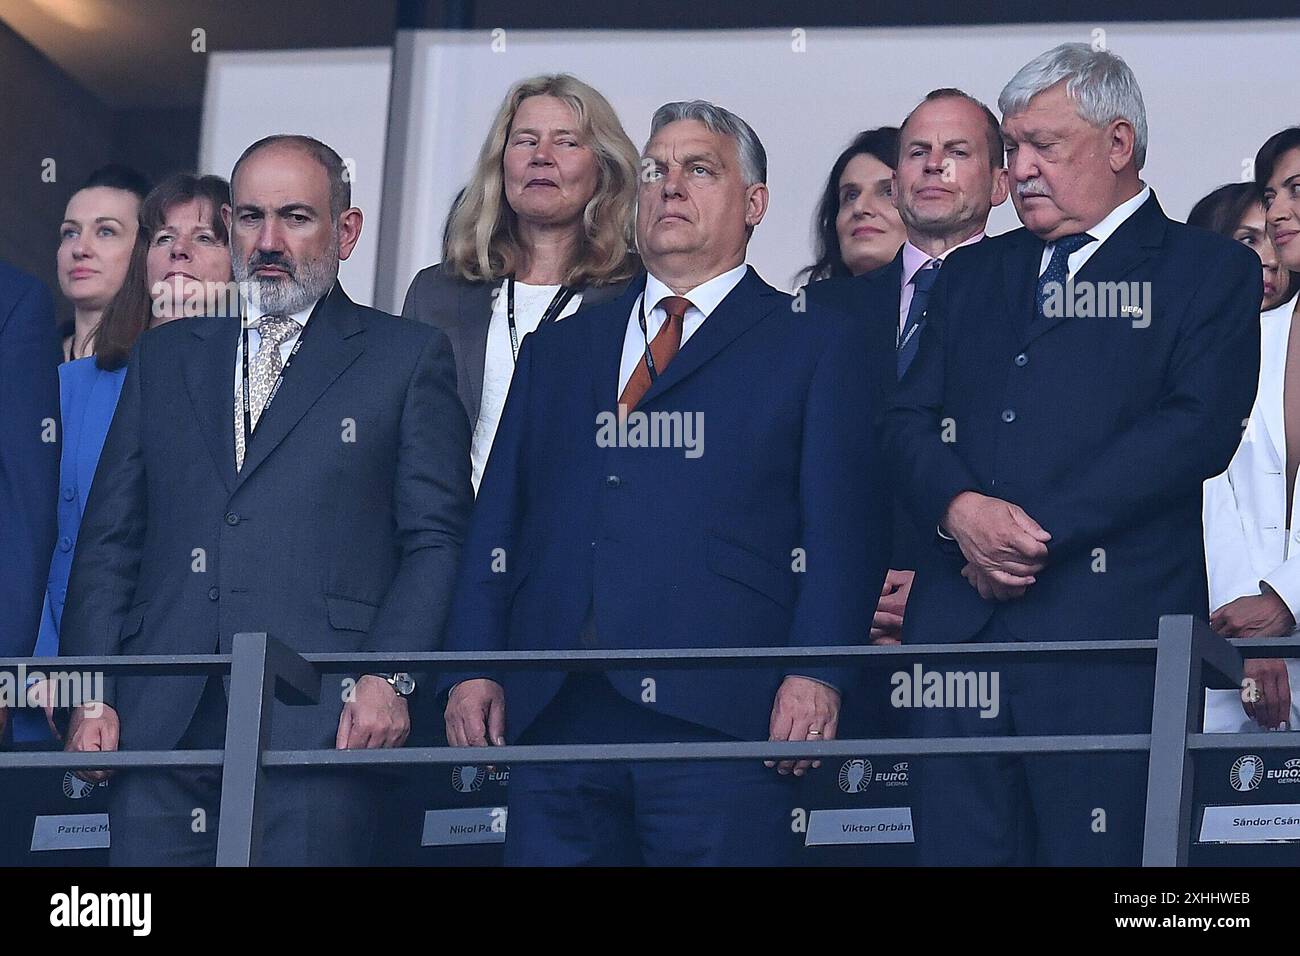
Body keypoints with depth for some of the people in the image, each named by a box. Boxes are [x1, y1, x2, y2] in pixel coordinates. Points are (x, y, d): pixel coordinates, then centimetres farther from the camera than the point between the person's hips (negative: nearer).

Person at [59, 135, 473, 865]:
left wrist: (390, 679, -11)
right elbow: (110, 538, 15)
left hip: (319, 723, -3)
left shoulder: (408, 357, 9)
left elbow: (435, 538, 2)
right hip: (162, 721, 3)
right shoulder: (165, 356, 19)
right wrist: (91, 696, 4)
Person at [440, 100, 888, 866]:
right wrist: (474, 667, 6)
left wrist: (817, 675, -12)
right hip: (554, 711, 4)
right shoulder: (559, 351, 23)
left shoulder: (818, 345, 10)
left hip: (718, 710, -4)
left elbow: (844, 524, 0)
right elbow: (499, 521, 18)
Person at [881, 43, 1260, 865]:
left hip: (1112, 638, -4)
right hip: (960, 629, 4)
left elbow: (1197, 427, -9)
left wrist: (1038, 531, -14)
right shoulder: (974, 275, 20)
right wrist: (962, 510, -11)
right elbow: (910, 419, 12)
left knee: (1096, 855, -3)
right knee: (958, 845, 4)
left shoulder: (1212, 272, 5)